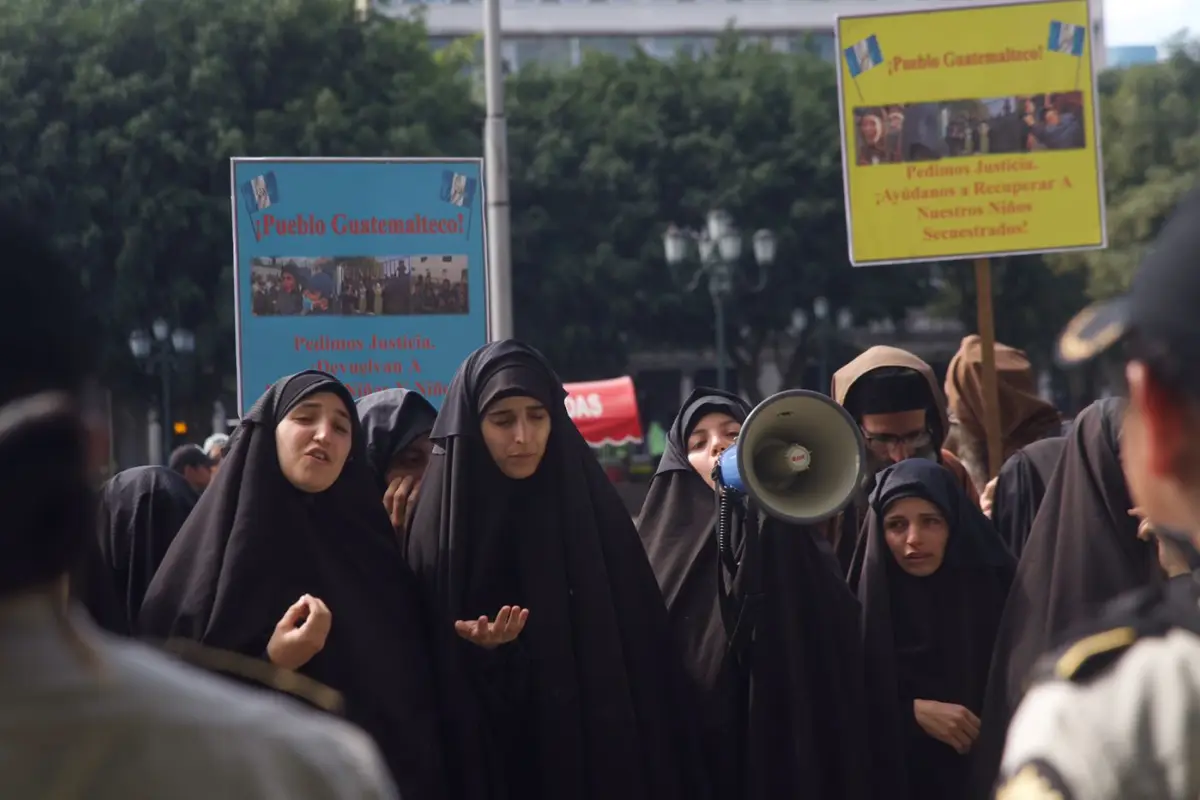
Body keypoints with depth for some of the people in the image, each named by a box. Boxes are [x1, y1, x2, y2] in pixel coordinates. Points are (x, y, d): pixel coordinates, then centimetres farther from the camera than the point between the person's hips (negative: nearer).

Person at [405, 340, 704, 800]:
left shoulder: (592, 508, 2)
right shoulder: (443, 524, -4)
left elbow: (642, 644, 2)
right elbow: (436, 670, -3)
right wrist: (479, 652, -23)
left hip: (606, 750, 2)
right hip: (495, 762, -2)